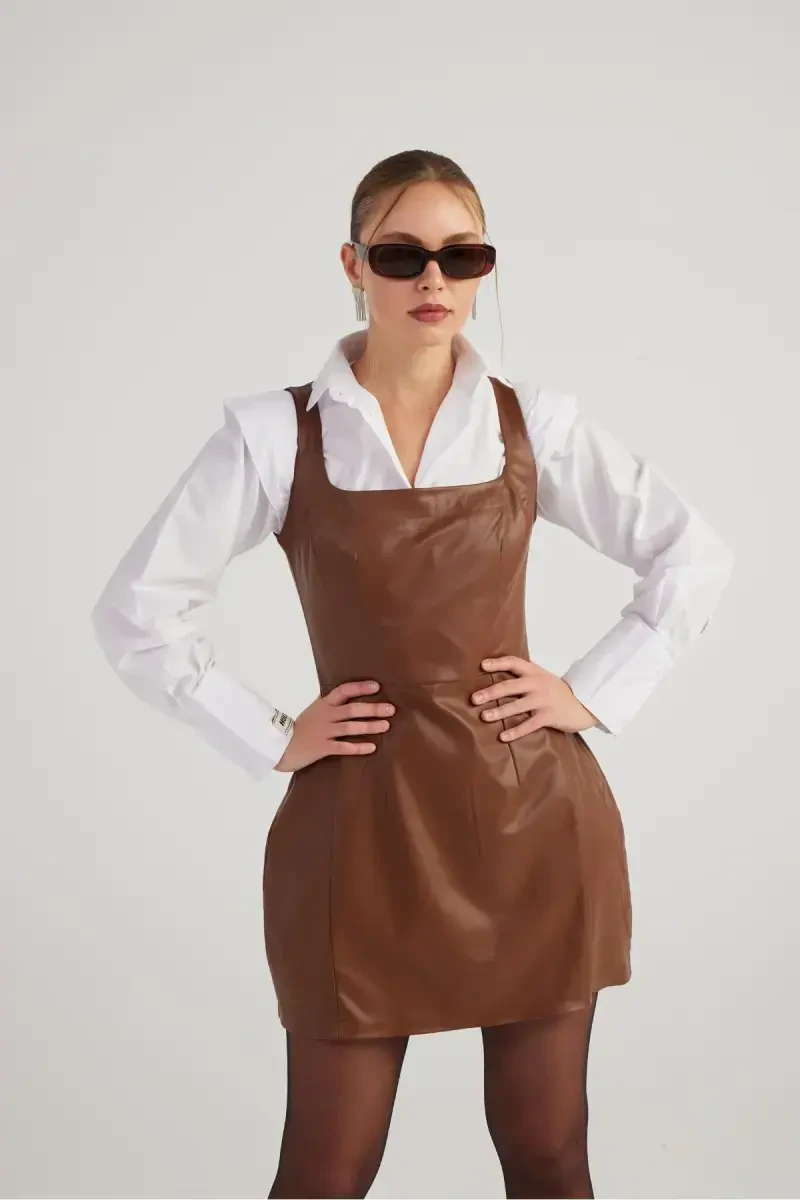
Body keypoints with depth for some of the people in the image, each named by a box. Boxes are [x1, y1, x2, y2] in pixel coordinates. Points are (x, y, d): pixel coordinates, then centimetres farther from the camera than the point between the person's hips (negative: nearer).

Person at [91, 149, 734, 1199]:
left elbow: (696, 557, 9)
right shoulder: (275, 432, -2)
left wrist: (597, 693, 0)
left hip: (533, 817, 2)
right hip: (364, 827, -1)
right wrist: (269, 739, -5)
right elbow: (136, 612, -1)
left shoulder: (536, 421, 3)